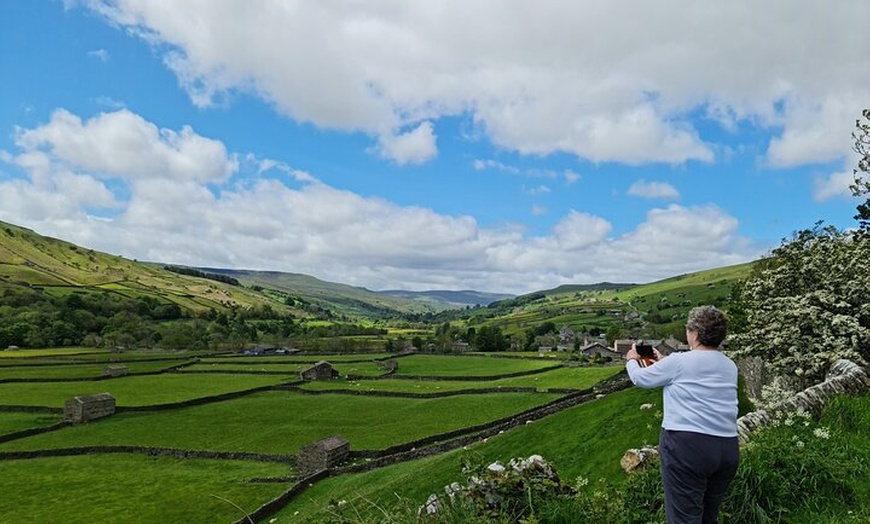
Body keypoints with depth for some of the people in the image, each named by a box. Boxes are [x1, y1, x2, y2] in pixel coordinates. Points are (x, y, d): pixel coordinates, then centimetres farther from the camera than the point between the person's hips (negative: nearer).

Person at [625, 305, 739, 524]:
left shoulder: (679, 361, -8)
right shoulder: (730, 366, 11)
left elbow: (640, 378, 6)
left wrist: (631, 360, 27)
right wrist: (665, 363, 40)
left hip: (687, 445, -7)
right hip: (728, 449, 7)